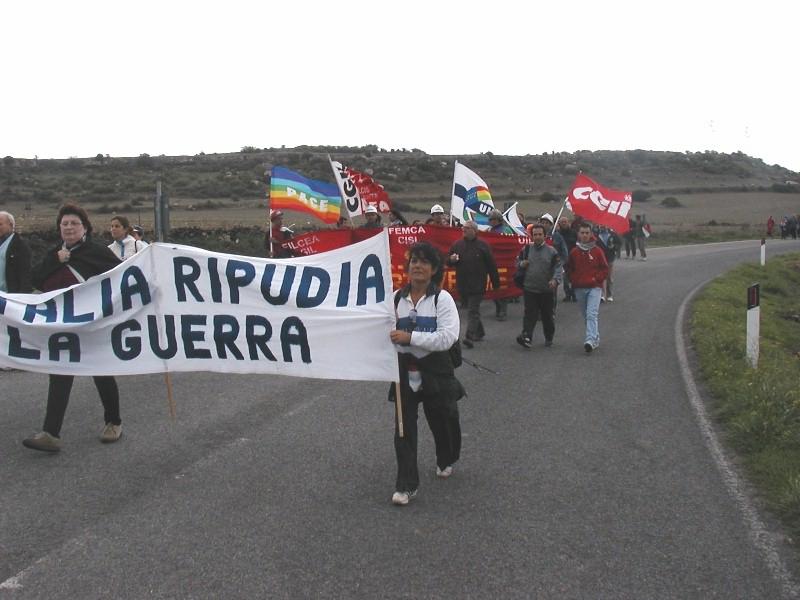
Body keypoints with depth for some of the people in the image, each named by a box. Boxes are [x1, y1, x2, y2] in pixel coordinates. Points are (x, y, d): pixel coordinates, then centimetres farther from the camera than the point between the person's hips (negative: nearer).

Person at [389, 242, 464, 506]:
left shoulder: (442, 298, -11)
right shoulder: (397, 298, 0)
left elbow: (448, 337, -22)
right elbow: (387, 331, 12)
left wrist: (410, 337, -27)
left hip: (435, 371, -2)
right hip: (404, 370, 2)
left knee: (442, 421, 17)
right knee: (404, 427, -3)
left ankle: (446, 461, 47)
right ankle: (406, 484, 5)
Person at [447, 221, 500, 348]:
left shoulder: (482, 246, -3)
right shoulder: (457, 245, 7)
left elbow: (491, 265, -1)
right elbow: (448, 262, 14)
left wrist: (496, 283, 0)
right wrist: (451, 259, -11)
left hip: (477, 285, -5)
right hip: (462, 284, 5)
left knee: (473, 311, -9)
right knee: (472, 310, 15)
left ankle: (470, 336, -13)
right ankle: (479, 332, 30)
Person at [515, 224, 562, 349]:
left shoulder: (551, 251, 0)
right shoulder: (526, 249, 7)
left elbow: (558, 267, -4)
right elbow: (517, 262, 18)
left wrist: (555, 279, -22)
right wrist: (521, 264, -6)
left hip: (547, 290, 0)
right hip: (529, 288, 1)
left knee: (547, 315, 11)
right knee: (530, 314, -9)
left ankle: (549, 338, 27)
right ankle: (526, 336, -16)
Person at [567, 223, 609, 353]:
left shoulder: (597, 251, -1)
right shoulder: (574, 252, 6)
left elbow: (605, 268, 4)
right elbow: (569, 269, 15)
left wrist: (596, 279, -6)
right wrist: (574, 280, 3)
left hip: (594, 288, -4)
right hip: (579, 289, 4)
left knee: (591, 314, -18)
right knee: (586, 316, 11)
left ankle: (590, 340, -26)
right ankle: (596, 338, 27)